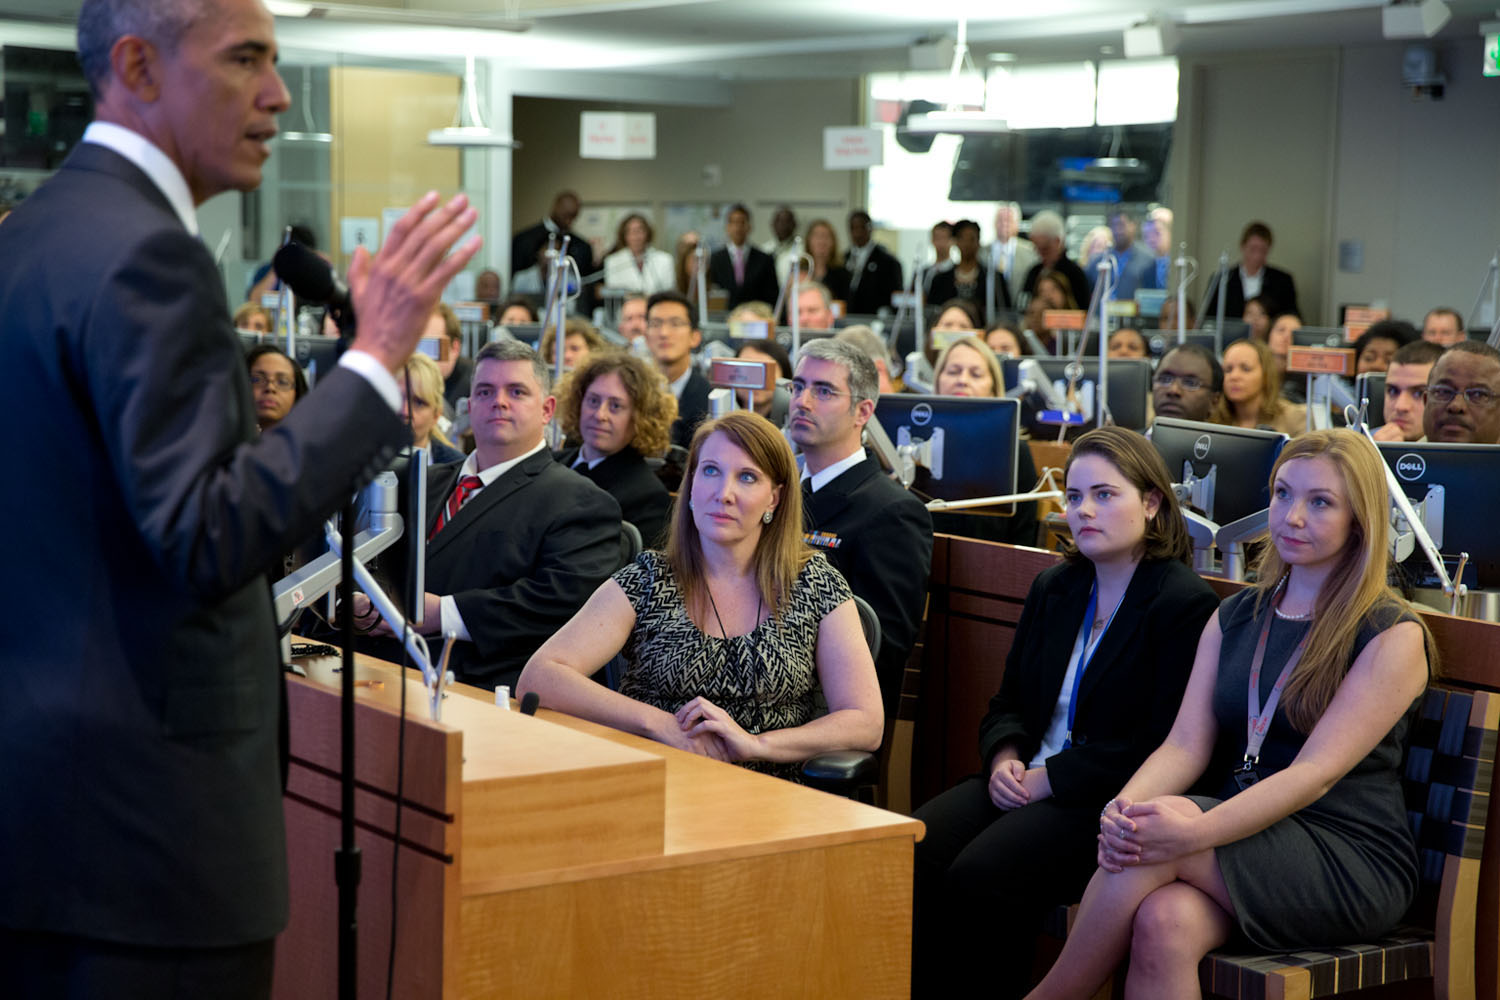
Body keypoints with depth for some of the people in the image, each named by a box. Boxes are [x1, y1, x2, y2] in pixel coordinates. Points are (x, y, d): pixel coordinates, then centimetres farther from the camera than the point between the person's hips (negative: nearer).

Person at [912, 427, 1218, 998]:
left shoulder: (1187, 606, -6)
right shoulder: (1052, 589, 18)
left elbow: (1163, 747, -12)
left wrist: (1047, 778, -14)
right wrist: (1004, 757, -1)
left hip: (1110, 802, -7)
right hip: (1026, 780, 7)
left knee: (979, 876, -29)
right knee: (913, 851, -20)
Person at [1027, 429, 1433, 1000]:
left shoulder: (1394, 636, -4)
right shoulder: (1235, 617, 15)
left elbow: (1317, 772, -16)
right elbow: (1186, 744, 4)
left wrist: (1197, 832, -30)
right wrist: (1125, 806, -20)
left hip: (1352, 862, -4)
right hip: (1244, 839, 4)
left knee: (1155, 851, -30)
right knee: (1164, 923, -32)